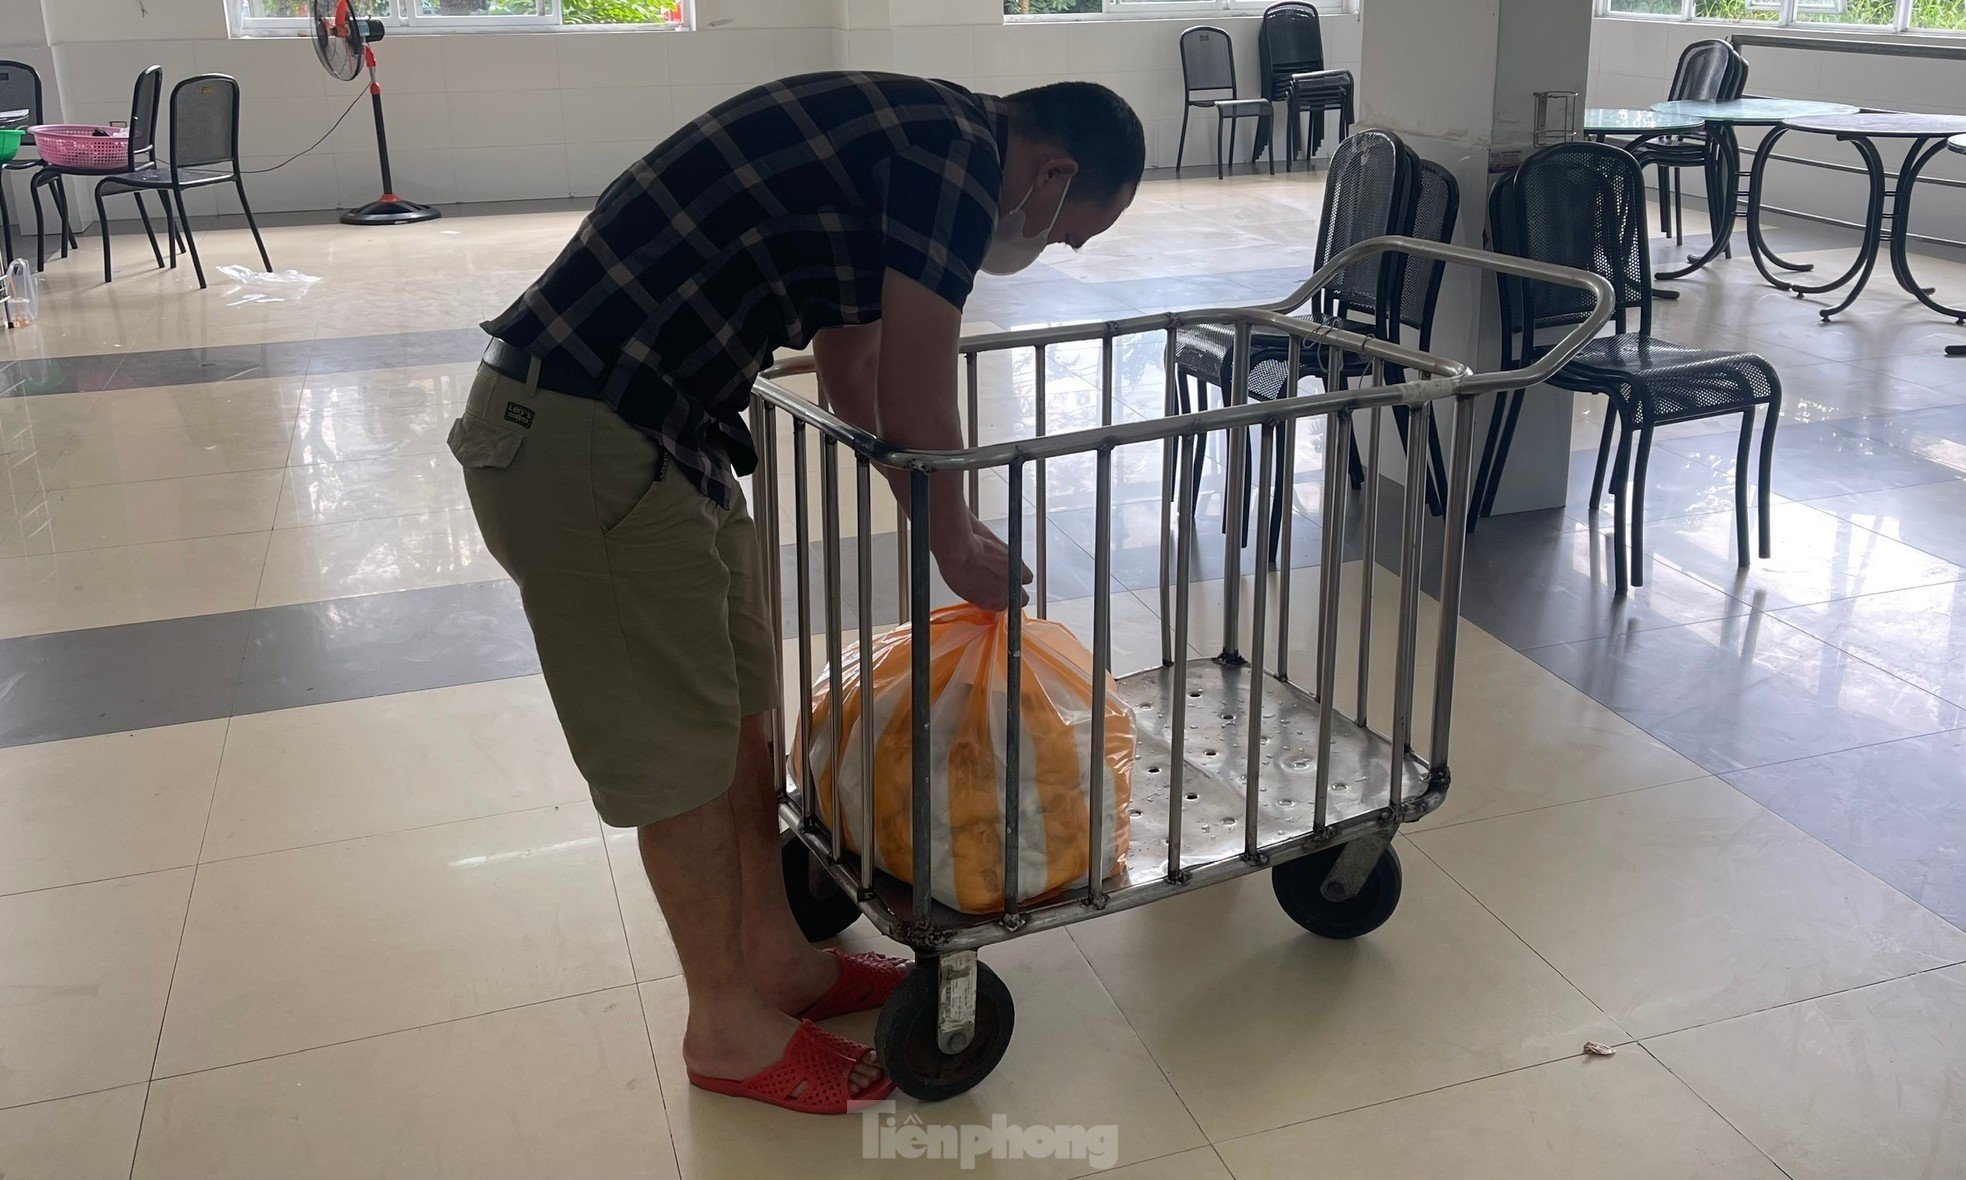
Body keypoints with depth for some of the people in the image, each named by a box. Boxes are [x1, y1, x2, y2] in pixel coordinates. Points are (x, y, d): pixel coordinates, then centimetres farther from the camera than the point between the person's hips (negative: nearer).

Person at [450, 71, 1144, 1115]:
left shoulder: (900, 142, 18)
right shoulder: (962, 150, -13)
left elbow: (853, 384, 27)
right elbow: (916, 413, -14)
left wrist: (949, 520, 35)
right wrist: (955, 542, 5)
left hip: (655, 429, 10)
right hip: (579, 442, -10)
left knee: (740, 708, 18)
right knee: (682, 748, 3)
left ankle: (777, 959, 33)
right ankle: (728, 1026, 21)